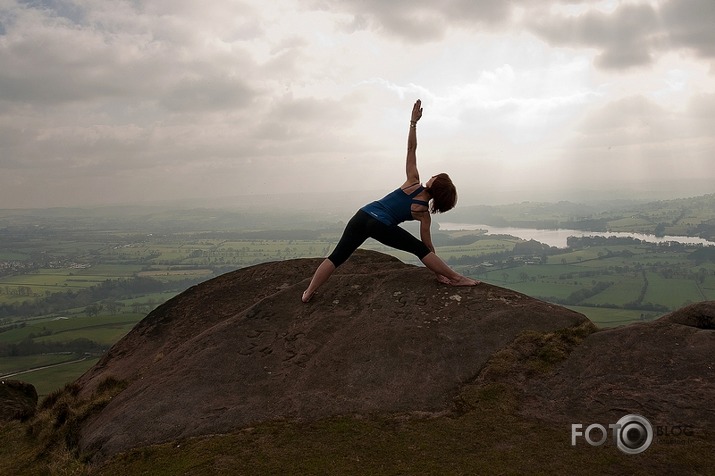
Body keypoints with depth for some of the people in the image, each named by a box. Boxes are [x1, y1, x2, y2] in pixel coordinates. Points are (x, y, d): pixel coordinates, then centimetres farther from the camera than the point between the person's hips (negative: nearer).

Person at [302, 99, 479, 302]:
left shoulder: (413, 183, 10)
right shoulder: (424, 213, 4)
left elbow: (411, 149, 4)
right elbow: (427, 246, 8)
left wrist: (413, 122, 6)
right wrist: (438, 271, 18)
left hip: (362, 215, 4)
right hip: (381, 227, -4)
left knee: (336, 257, 9)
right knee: (419, 249, 7)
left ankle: (308, 293, 14)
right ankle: (457, 278, 6)